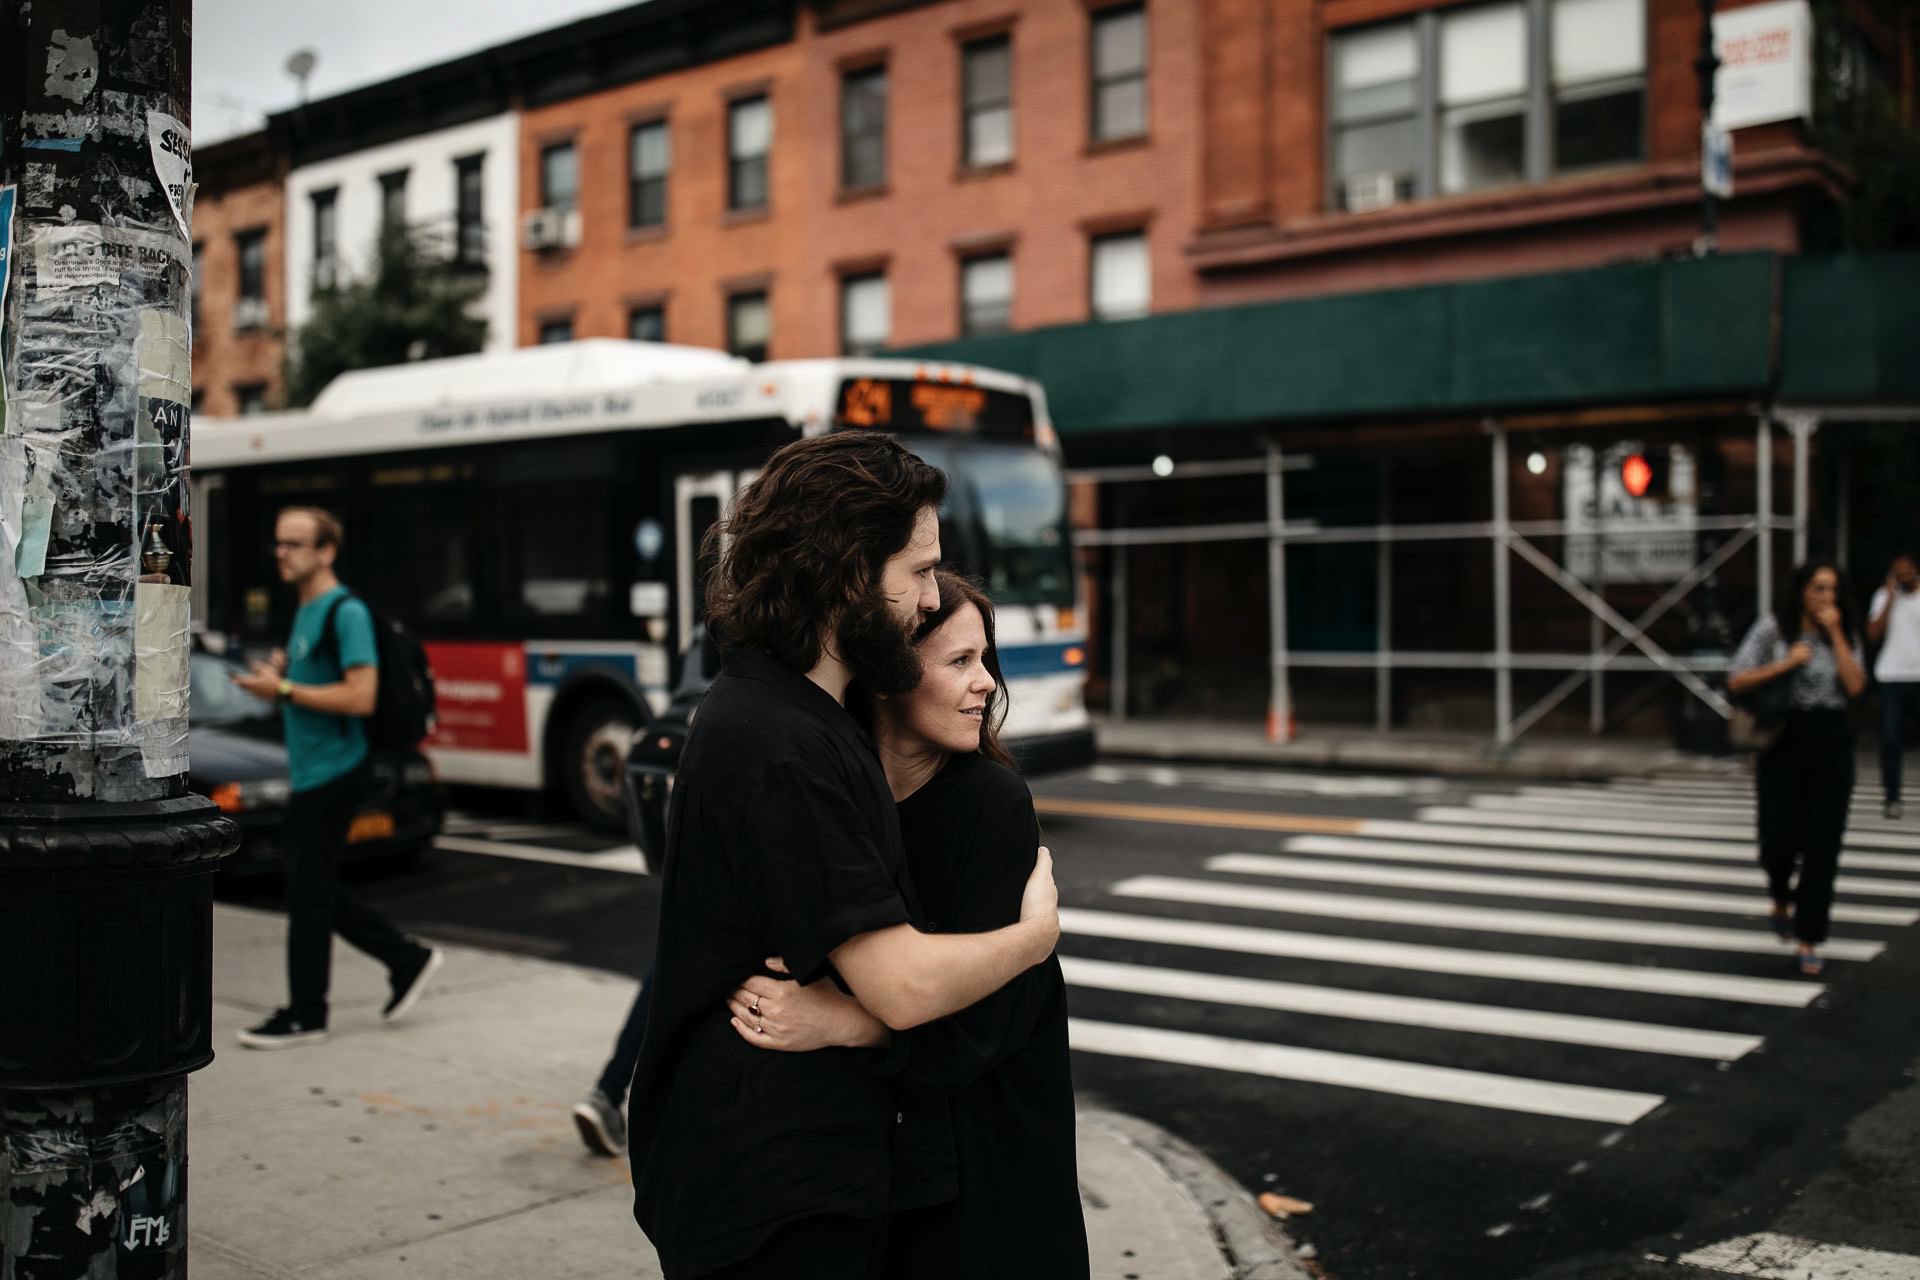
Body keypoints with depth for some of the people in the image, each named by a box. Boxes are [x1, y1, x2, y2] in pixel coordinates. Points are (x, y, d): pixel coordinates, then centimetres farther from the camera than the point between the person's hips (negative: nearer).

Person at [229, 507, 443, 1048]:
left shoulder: (346, 612, -15)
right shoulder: (304, 611, 15)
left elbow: (360, 697, -23)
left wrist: (284, 689, -19)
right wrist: (278, 673, 6)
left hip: (332, 773, -10)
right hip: (309, 774, 10)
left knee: (308, 893, -2)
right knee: (316, 890, 14)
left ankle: (305, 1016, 9)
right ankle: (407, 958, 24)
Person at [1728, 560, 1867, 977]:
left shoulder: (1845, 634, 7)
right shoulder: (1772, 628, 0)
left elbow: (1855, 686, -8)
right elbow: (1736, 682, -4)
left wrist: (1834, 633, -9)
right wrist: (1786, 664, -14)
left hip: (1831, 742, 2)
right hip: (1784, 740, -2)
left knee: (1822, 844, -1)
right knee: (1780, 838, -1)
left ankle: (1808, 939, 7)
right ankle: (1781, 897, 35)